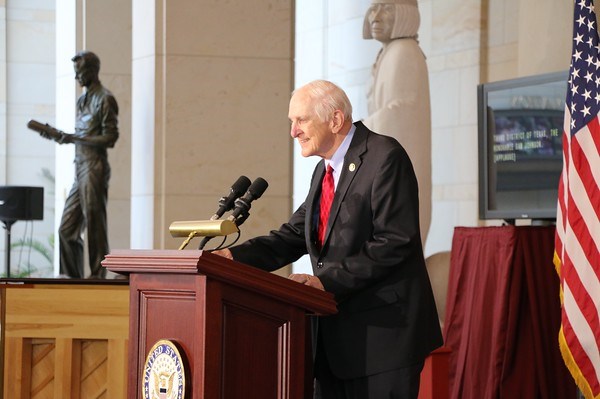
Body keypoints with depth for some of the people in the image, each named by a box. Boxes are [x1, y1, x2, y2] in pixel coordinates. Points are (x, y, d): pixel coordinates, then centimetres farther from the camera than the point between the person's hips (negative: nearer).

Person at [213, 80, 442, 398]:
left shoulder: (385, 157, -11)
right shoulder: (324, 171, 18)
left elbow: (394, 242, -19)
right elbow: (294, 235, 12)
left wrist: (327, 280, -23)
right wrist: (236, 256, -4)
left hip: (383, 330, -9)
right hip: (337, 336, 9)